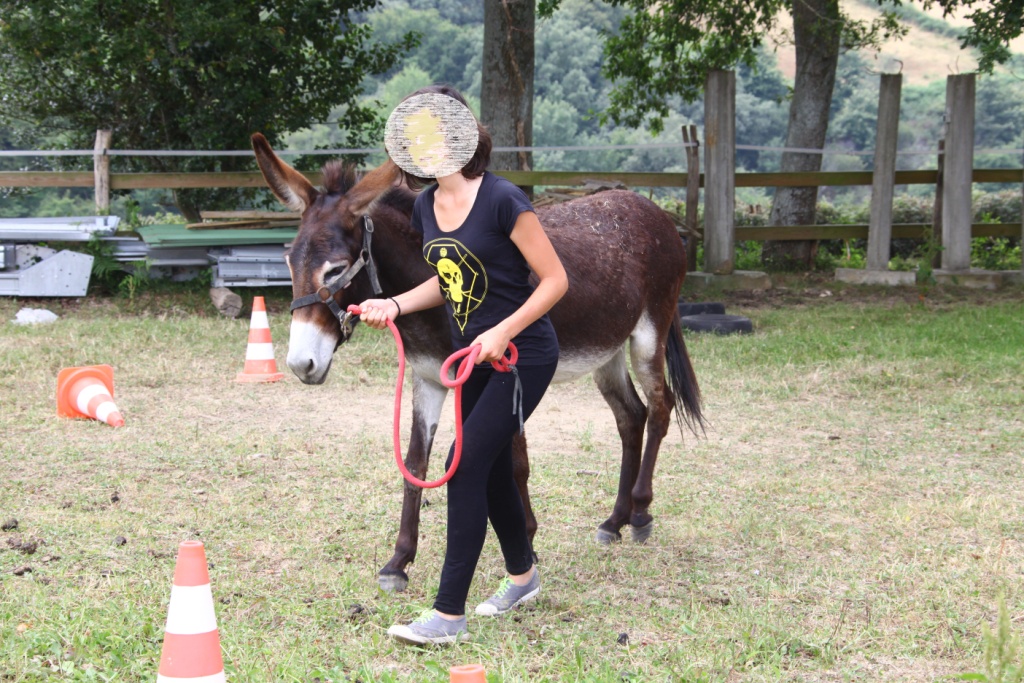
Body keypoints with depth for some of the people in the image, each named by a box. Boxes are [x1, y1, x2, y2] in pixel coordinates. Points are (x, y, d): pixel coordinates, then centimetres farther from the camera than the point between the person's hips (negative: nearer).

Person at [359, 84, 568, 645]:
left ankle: (449, 614, -11)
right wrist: (395, 304, 0)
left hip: (523, 354, -8)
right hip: (474, 357, 8)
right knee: (491, 470, 18)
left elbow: (555, 279, -18)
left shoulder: (501, 199, -20)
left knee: (466, 464, -15)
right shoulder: (426, 208, 2)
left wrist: (503, 332, -26)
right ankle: (522, 576, 42)